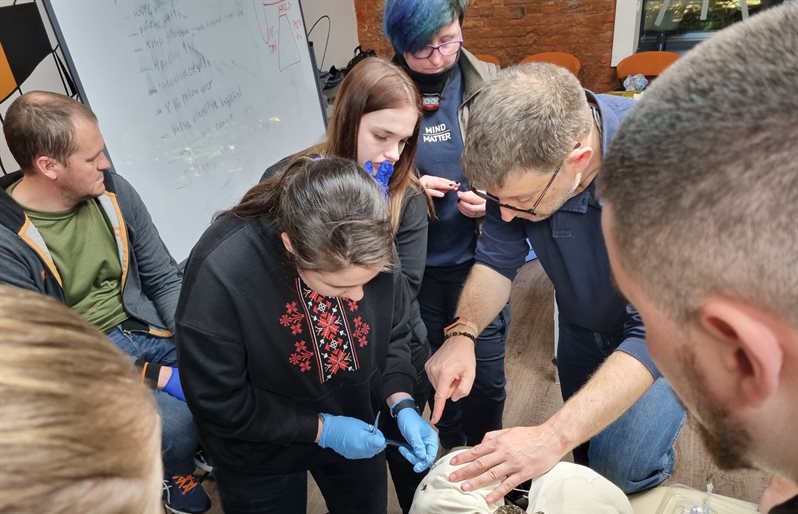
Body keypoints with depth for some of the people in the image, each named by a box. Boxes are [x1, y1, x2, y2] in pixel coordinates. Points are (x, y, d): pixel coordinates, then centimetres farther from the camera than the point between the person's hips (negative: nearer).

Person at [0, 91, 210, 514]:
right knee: (177, 424, -27)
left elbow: (164, 277, 2)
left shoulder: (114, 192, -4)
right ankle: (172, 473, 12)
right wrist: (152, 377, -20)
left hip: (145, 329, 5)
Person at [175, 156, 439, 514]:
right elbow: (221, 404, -23)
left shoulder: (370, 244, -23)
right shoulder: (221, 274, -34)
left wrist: (402, 404, -19)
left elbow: (392, 334, -6)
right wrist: (322, 429, -22)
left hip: (355, 423, 4)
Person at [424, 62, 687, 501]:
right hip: (583, 323, 4)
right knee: (586, 452, 19)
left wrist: (553, 436, -46)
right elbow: (498, 259, -14)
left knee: (620, 469, -11)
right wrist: (462, 334, -31)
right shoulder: (520, 161, -25)